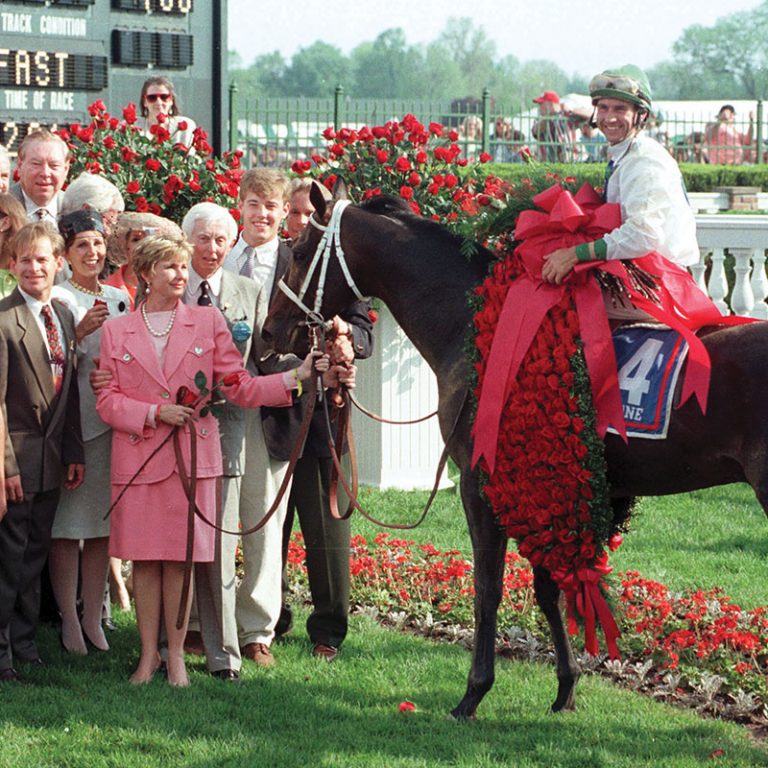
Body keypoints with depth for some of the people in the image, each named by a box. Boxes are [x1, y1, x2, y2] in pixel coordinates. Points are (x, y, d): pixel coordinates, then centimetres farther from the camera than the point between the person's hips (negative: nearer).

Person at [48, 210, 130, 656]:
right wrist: (80, 332, -24)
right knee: (67, 523, -3)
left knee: (103, 523, 7)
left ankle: (93, 618, 14)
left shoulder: (120, 298, 13)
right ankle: (69, 620, 2)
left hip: (112, 419, 5)